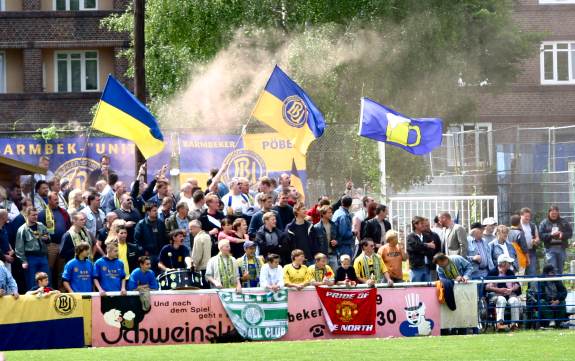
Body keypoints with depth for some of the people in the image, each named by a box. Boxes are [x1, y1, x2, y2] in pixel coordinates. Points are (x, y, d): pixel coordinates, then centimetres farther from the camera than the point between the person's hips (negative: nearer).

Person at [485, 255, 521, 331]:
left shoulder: (510, 273, 16)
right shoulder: (494, 273, -1)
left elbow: (517, 285, 8)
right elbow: (487, 287, -9)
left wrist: (511, 289, -14)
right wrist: (499, 290, -21)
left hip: (509, 294, 4)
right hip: (495, 295, -4)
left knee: (514, 300, -28)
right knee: (502, 300, -36)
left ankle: (514, 323, -31)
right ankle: (499, 323, -47)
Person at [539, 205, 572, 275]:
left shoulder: (564, 222, 8)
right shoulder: (544, 223, 3)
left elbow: (570, 233, 6)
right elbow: (541, 235, -5)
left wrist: (563, 234, -14)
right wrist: (551, 234, -18)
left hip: (561, 248, 3)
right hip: (550, 249, -3)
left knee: (560, 270, 10)